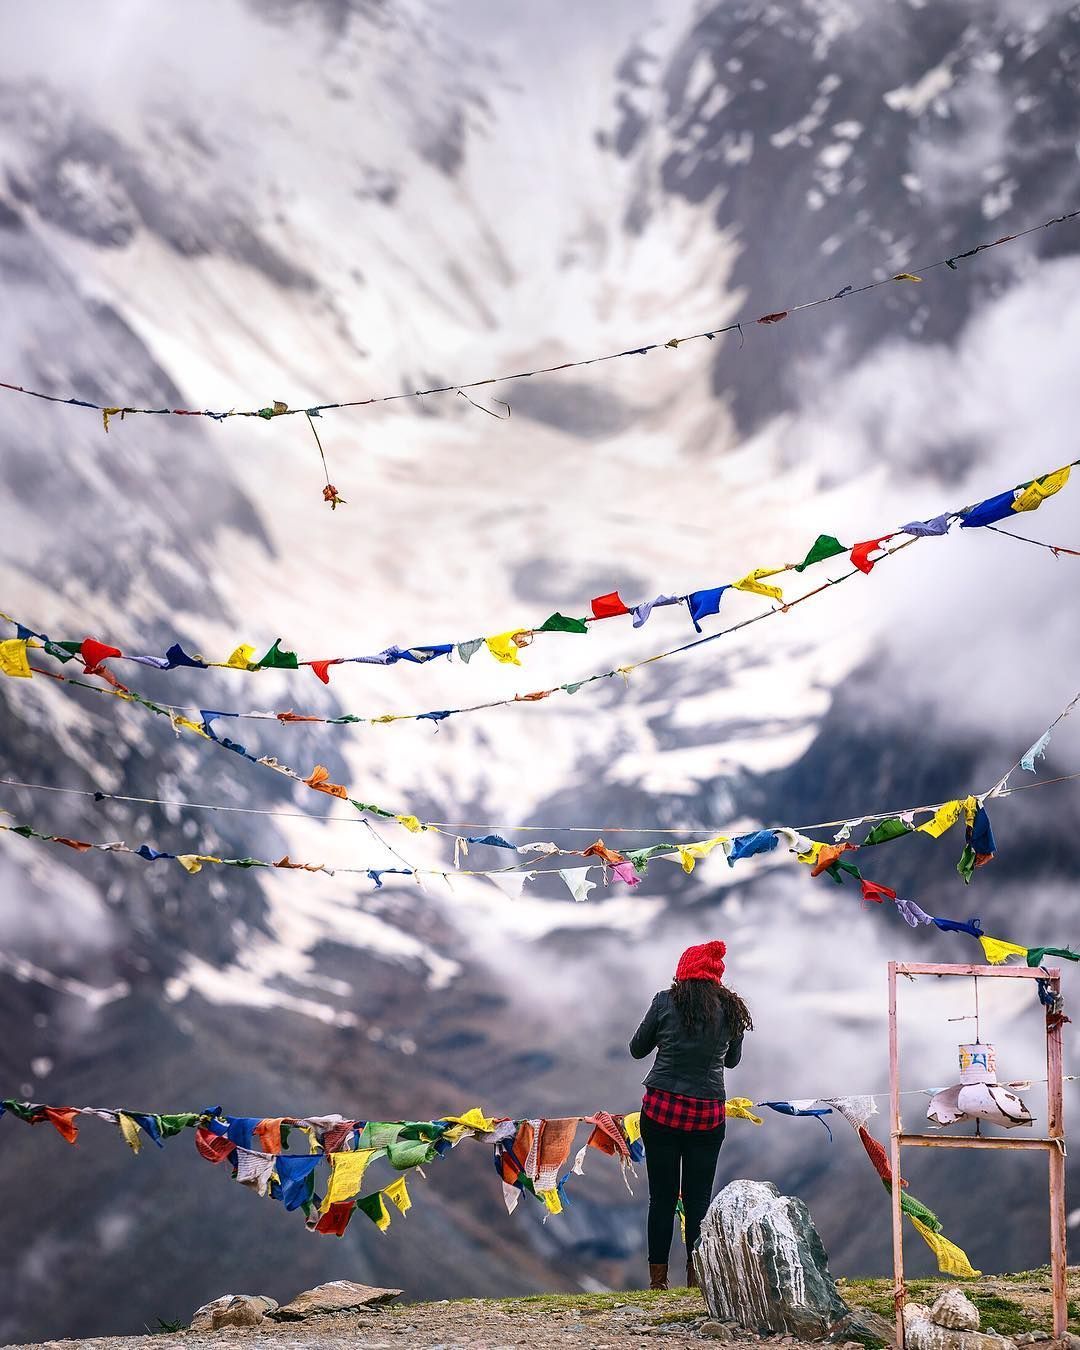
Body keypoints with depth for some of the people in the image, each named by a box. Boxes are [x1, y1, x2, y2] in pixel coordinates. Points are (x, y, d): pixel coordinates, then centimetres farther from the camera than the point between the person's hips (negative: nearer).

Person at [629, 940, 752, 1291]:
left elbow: (637, 1049, 5)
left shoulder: (666, 1002, -6)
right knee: (698, 1199, 8)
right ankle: (697, 1278, 10)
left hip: (660, 1110, -2)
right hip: (708, 1114, 2)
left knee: (662, 1197, 4)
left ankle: (658, 1281, 7)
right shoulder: (732, 1009, 2)